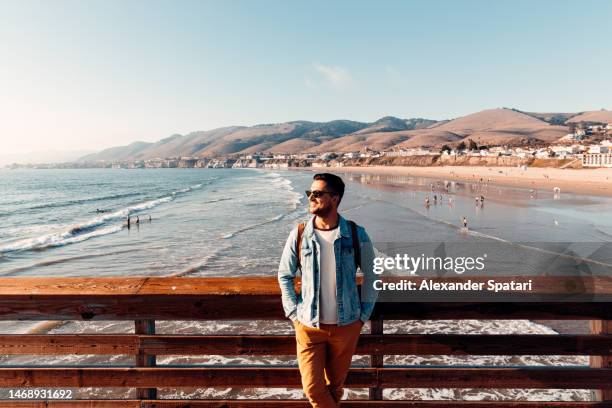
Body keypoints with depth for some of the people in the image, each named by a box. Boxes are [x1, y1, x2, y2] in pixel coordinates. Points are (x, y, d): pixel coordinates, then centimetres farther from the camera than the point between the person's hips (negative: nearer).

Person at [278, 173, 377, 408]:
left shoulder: (356, 234, -9)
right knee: (313, 388, 2)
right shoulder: (299, 234, -7)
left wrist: (364, 315, 0)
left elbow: (371, 275, 3)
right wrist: (293, 314, -2)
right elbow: (284, 276, 3)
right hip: (308, 325, 0)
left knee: (335, 385, 17)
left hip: (346, 325, 0)